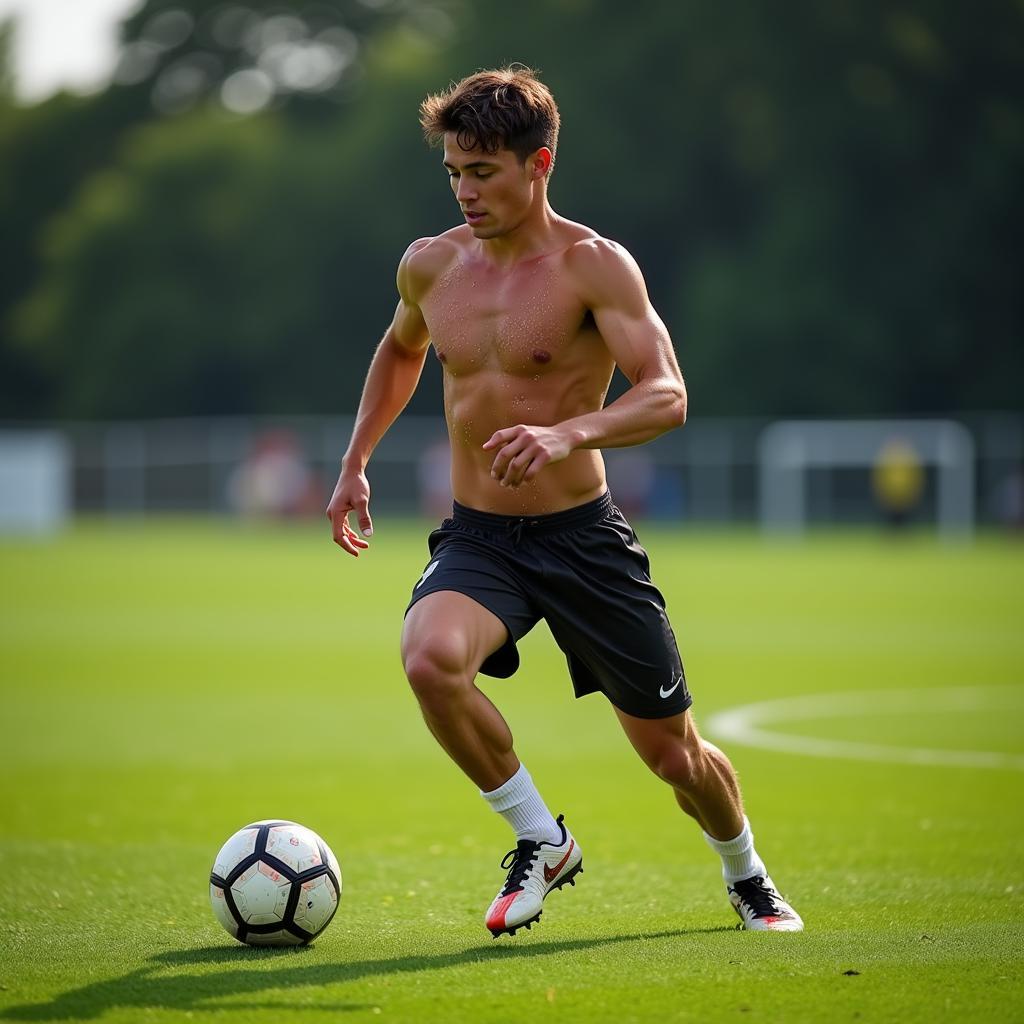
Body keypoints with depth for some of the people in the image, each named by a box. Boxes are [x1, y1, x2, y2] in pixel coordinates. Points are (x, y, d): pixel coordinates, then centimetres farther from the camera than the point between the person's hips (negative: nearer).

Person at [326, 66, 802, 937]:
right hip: (477, 538, 3)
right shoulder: (430, 266, 4)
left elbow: (667, 397, -24)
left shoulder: (594, 266, -12)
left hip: (583, 537, -3)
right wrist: (355, 461, 20)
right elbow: (401, 350, 27)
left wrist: (568, 433, -42)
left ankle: (747, 876, 41)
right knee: (430, 656, -32)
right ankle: (542, 842, -10)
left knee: (672, 752, 7)